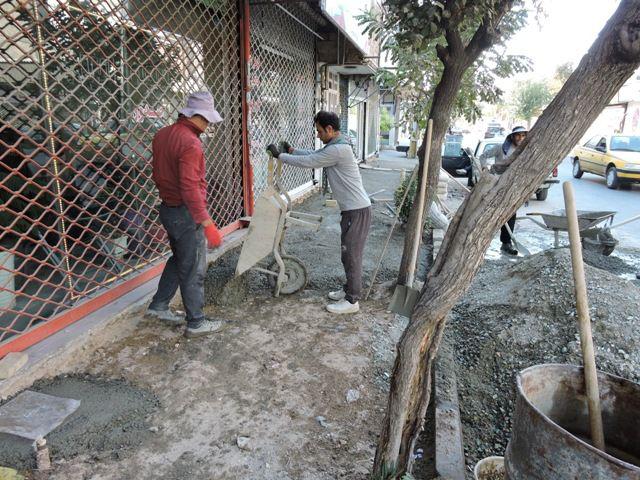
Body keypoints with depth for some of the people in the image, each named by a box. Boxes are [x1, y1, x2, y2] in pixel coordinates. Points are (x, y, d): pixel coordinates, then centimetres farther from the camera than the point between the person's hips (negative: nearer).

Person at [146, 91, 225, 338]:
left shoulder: (162, 135, 7)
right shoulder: (190, 143, -22)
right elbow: (190, 188, -27)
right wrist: (207, 224, -26)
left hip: (167, 208, 9)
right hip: (186, 213, -9)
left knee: (178, 259, 24)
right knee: (193, 270, 3)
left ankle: (159, 306, 34)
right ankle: (196, 323, 16)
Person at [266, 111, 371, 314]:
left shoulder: (338, 149, -21)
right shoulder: (335, 147, 12)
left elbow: (308, 162, -17)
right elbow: (314, 155, 25)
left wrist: (279, 155, -7)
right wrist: (292, 150, 13)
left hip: (357, 211, -10)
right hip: (351, 209, 10)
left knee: (351, 255, -2)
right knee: (348, 253, 18)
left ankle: (352, 301, 8)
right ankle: (349, 289, 32)